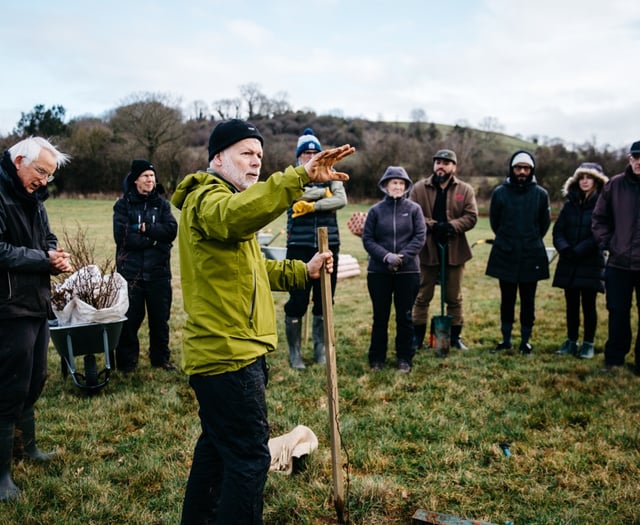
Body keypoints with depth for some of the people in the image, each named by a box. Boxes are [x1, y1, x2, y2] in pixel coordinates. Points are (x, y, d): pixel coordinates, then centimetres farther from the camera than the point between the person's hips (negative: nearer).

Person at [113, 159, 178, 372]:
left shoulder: (162, 203, 8)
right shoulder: (123, 204, 0)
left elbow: (171, 230, -6)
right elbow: (122, 236, -13)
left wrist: (143, 228, -13)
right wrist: (153, 237, -11)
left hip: (158, 272, 3)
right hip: (130, 272, -3)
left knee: (160, 318, 11)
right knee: (130, 319, 2)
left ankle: (160, 358, 25)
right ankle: (127, 361, 16)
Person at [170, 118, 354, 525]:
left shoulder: (224, 199, 22)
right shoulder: (207, 198, -12)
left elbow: (250, 268, 24)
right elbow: (237, 215, -39)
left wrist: (302, 272, 10)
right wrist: (300, 177, -47)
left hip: (228, 350, 11)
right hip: (228, 353, -11)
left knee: (217, 444, 22)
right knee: (250, 457, -6)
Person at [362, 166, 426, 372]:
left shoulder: (414, 209, 2)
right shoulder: (376, 210, 2)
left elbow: (420, 237, -4)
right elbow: (367, 239, -1)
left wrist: (402, 257, -16)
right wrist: (386, 256, -15)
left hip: (408, 271, 0)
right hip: (378, 271, 0)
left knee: (404, 316, 8)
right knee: (380, 317, 8)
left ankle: (404, 359, 19)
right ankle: (377, 358, 19)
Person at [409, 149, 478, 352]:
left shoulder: (465, 190, 2)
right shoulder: (419, 188, 0)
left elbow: (471, 216, -5)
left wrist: (451, 226, -21)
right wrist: (432, 226, -20)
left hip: (454, 251, 1)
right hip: (427, 250, 0)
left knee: (454, 297, 11)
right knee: (422, 296, 8)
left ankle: (456, 336, 23)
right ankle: (418, 336, 20)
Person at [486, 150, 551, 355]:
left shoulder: (541, 194, -2)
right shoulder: (500, 192, -2)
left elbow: (544, 223, 11)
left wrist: (532, 241, 13)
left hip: (531, 257, 0)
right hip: (505, 256, 0)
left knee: (528, 301, 7)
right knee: (507, 300, 9)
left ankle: (526, 340, 19)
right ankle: (506, 339, 20)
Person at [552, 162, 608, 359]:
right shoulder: (570, 203, 9)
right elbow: (558, 229, 4)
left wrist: (579, 250, -18)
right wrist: (564, 248, -13)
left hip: (591, 263, -4)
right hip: (569, 263, 4)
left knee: (588, 304, 2)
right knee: (571, 304, 10)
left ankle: (588, 344, 13)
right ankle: (571, 341, 19)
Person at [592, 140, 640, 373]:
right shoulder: (615, 185, 2)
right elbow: (599, 218, 10)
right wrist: (606, 242, 1)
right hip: (619, 262, 1)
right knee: (618, 313, 9)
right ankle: (614, 359, 22)